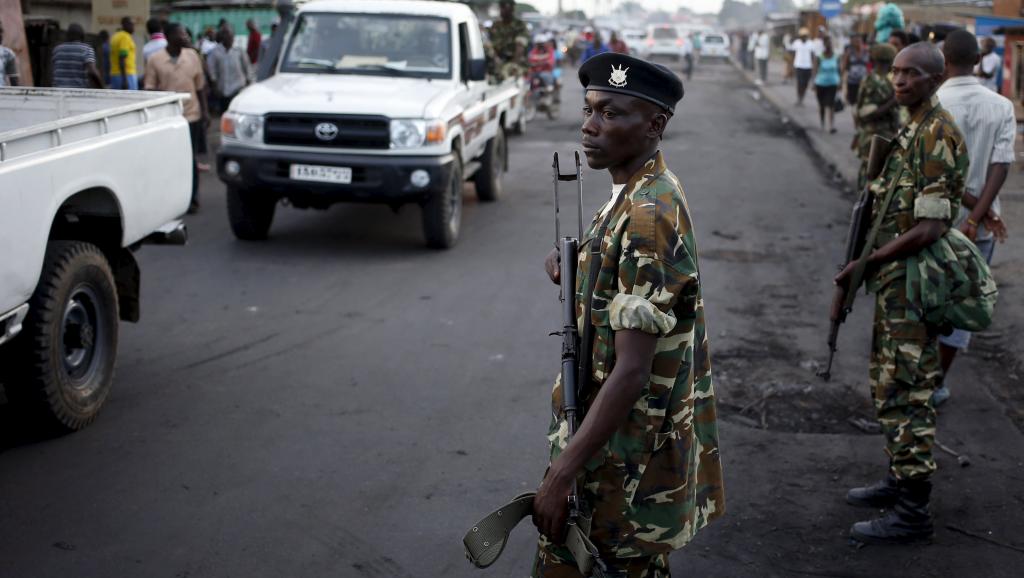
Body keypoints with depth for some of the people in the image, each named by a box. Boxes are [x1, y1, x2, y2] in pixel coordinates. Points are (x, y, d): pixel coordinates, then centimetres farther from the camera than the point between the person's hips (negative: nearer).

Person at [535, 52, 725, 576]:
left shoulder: (647, 215, -24)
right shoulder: (646, 194, 7)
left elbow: (632, 372, -27)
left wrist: (561, 474, -24)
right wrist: (575, 269, 0)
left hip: (623, 463, -9)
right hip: (626, 441, 9)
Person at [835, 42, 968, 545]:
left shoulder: (938, 135, -18)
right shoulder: (913, 131, 12)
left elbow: (929, 229, -23)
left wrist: (867, 262, -16)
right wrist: (868, 263, 10)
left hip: (913, 282, -10)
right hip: (895, 281, 10)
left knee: (906, 392, -5)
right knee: (890, 384, 19)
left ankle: (912, 512, 4)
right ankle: (900, 479, 32)